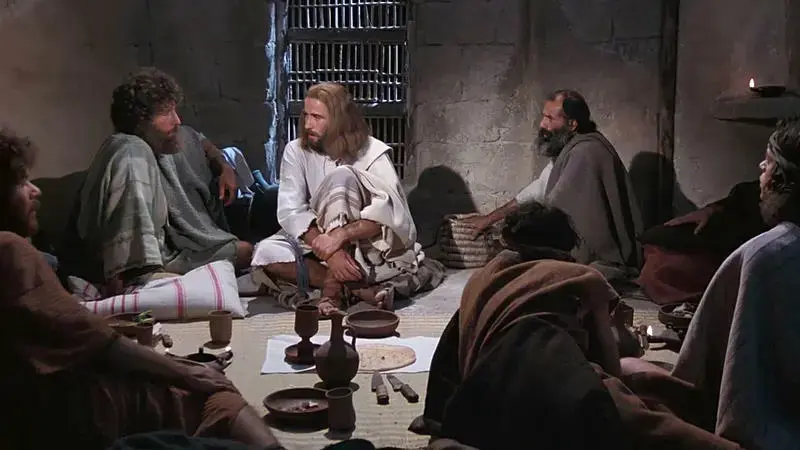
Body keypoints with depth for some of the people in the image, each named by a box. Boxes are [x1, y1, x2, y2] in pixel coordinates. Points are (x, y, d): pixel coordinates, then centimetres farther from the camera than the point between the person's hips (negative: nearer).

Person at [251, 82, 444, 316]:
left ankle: (334, 286, -31)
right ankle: (364, 290, -30)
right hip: (318, 243, 3)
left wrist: (340, 235, -39)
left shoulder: (372, 152, -10)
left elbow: (391, 211, -24)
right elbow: (290, 212, -13)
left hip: (365, 246, -3)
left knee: (341, 176, -26)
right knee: (266, 253, -26)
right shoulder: (296, 151, -2)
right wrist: (329, 251, -31)